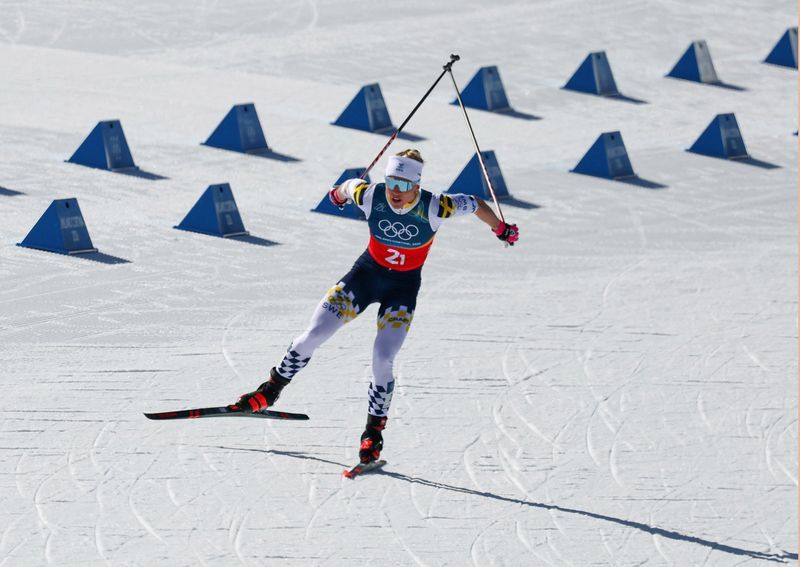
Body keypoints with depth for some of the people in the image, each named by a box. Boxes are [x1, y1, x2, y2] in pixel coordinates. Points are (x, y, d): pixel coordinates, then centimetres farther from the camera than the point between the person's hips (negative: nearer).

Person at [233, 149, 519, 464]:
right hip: (366, 273, 2)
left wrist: (501, 229, 8)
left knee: (382, 361, -16)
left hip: (403, 287, -2)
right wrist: (339, 194, 28)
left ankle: (374, 431, 4)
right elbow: (348, 186, 3)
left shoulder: (433, 208, -26)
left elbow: (475, 204, -9)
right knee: (313, 336, -7)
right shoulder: (371, 196, -21)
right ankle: (270, 391, 16)